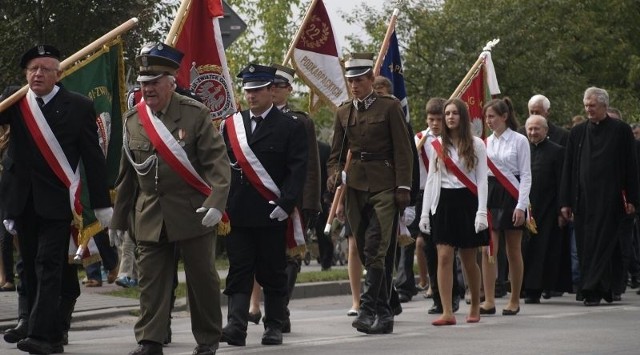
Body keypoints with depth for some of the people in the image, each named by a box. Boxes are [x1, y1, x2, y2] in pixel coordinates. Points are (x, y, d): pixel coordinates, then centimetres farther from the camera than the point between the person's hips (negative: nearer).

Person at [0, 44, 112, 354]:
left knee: (48, 267, -11)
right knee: (31, 270, 8)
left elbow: (93, 158, -2)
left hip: (56, 200, -5)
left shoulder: (78, 106, -3)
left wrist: (102, 204, -2)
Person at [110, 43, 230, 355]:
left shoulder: (195, 114, -5)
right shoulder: (132, 120, 7)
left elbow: (217, 162, -9)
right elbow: (127, 175, 13)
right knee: (151, 281, 1)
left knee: (202, 278, 5)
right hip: (149, 218, 3)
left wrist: (216, 203, -23)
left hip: (192, 213, -3)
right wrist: (118, 219, 14)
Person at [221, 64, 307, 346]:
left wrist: (286, 204, -15)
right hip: (237, 213, 3)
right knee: (239, 270, -3)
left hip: (272, 214, -3)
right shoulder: (231, 125, 12)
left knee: (273, 272, 5)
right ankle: (236, 326, -9)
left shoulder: (290, 127, 1)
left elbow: (298, 170, -6)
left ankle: (274, 326, 13)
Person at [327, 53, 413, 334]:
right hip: (355, 187, 5)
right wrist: (334, 174, -3)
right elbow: (337, 153, 17)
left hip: (384, 186, -5)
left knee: (375, 249, -16)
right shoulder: (344, 112, 13)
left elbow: (403, 150, -3)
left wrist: (403, 187, -9)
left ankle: (368, 308, -18)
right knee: (364, 251, 6)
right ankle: (384, 313, 13)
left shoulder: (389, 107, 0)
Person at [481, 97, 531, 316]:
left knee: (514, 251, 3)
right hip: (489, 194, 4)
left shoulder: (519, 141, -3)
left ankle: (515, 301, 12)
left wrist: (521, 206, -12)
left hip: (511, 195, -4)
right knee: (488, 250, -5)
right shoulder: (487, 142, 11)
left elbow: (526, 175, -5)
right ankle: (489, 301, -7)